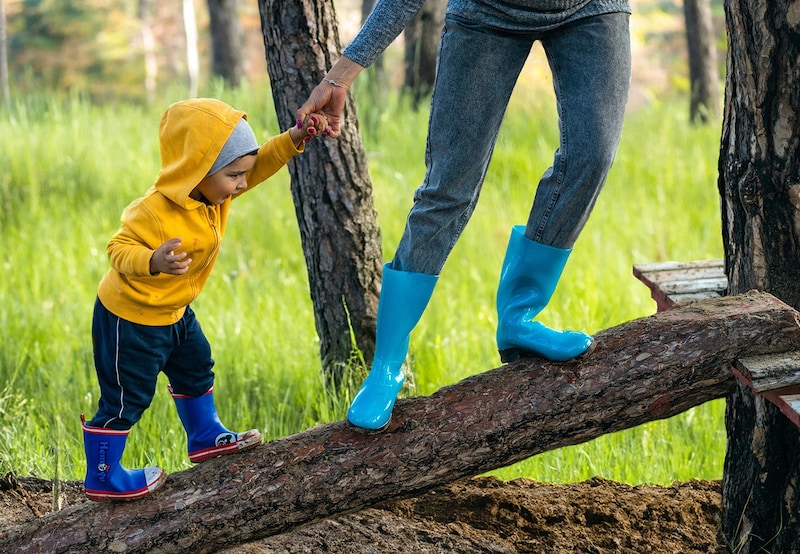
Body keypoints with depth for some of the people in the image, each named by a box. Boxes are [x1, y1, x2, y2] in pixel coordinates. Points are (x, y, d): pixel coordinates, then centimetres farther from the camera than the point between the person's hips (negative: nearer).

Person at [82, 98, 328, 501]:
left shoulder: (212, 192, -8)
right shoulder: (156, 212, -34)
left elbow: (259, 164, 0)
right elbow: (119, 249, -33)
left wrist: (294, 140, -14)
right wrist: (153, 262, -52)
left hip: (172, 312, 9)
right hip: (130, 318, -9)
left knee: (195, 369, 25)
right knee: (126, 398, 0)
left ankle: (205, 438, 45)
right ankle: (102, 478, 14)